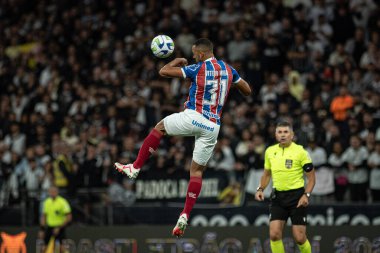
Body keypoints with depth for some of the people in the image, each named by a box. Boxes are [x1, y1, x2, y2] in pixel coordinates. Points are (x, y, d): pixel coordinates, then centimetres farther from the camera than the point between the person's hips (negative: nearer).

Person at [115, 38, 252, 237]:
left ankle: (135, 168, 20)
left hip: (193, 117, -4)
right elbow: (247, 91, 18)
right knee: (197, 171, 9)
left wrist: (177, 61, 17)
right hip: (212, 127, 4)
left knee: (159, 127, 23)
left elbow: (163, 72, -3)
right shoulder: (228, 69, 7)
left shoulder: (198, 69, -7)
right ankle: (185, 215, -2)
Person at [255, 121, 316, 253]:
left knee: (299, 237, -5)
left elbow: (311, 177, -3)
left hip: (297, 196, -4)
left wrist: (306, 195, -17)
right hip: (278, 196, 4)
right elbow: (267, 174, 21)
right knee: (274, 234, -9)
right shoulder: (270, 151, 7)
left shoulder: (300, 151, -7)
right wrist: (260, 189, 4)